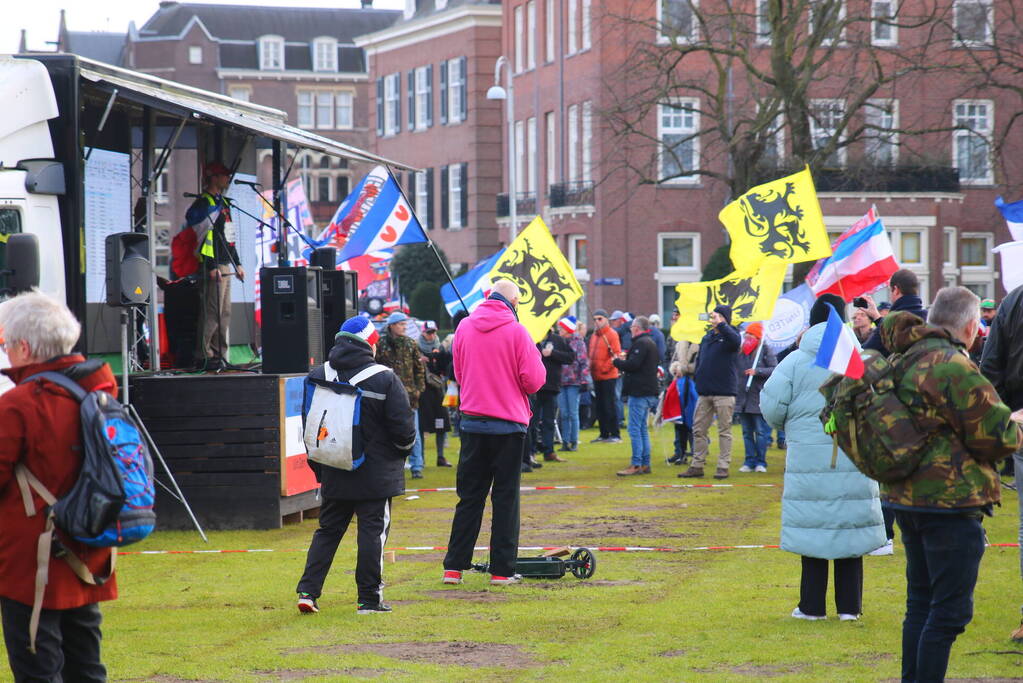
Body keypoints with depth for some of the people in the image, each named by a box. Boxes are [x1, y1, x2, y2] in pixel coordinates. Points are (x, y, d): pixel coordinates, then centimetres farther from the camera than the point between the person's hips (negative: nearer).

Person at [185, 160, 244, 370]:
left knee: (224, 313, 10)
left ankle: (220, 355, 14)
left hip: (225, 265, 10)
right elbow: (204, 236, -18)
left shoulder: (222, 203, 20)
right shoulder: (204, 204, -10)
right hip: (213, 267, -10)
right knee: (212, 313, -10)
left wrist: (237, 264, 24)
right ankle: (205, 355, -7)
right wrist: (211, 267, -23)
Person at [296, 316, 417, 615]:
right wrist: (404, 448, 11)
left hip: (333, 475, 4)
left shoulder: (318, 376, 1)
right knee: (373, 531, 3)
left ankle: (308, 591, 6)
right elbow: (404, 428, -12)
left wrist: (318, 467, 19)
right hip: (375, 475, -4)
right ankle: (370, 598, 4)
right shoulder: (385, 380, -13)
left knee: (327, 530, 14)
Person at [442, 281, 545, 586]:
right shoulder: (516, 331, -10)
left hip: (473, 421, 4)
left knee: (469, 495, 11)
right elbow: (533, 381, -10)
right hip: (509, 423, -4)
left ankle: (454, 566, 9)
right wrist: (536, 358, 9)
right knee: (506, 497, 4)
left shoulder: (465, 327, 2)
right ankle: (502, 569, 4)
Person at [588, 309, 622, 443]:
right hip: (596, 377, 8)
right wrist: (591, 367, 9)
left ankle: (615, 435, -1)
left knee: (608, 406, -7)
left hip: (608, 376, -8)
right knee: (599, 406, 10)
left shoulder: (612, 334, -9)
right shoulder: (594, 335, 15)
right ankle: (604, 434, 17)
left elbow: (616, 354, -15)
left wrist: (605, 368, -19)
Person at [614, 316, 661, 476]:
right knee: (642, 429, 14)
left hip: (639, 392, -10)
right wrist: (626, 358, 13)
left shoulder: (641, 343, -13)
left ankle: (636, 465, -10)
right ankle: (645, 464, 15)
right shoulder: (651, 343, 18)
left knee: (635, 429, -9)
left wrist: (617, 361, -5)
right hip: (649, 391, 10)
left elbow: (633, 365, -21)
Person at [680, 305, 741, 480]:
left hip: (724, 393, -7)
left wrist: (720, 324, -28)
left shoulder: (728, 336, -4)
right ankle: (697, 466, 14)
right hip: (704, 393, 7)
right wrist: (699, 378, 10)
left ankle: (723, 467, 4)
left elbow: (735, 340, -30)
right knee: (699, 430, 8)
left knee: (724, 431, 0)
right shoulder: (707, 338, 15)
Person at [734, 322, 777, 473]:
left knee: (761, 431, 0)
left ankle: (760, 462, 6)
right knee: (747, 432, 9)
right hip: (742, 397, 4)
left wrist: (757, 371, -17)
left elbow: (775, 370, -7)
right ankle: (749, 461, 14)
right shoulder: (738, 351, 7)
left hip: (759, 398, -4)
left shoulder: (765, 350, -3)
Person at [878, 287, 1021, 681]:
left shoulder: (904, 360, 8)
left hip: (907, 497, 9)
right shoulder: (956, 368, -18)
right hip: (950, 501, -9)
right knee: (950, 611, -4)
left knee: (921, 603, 18)